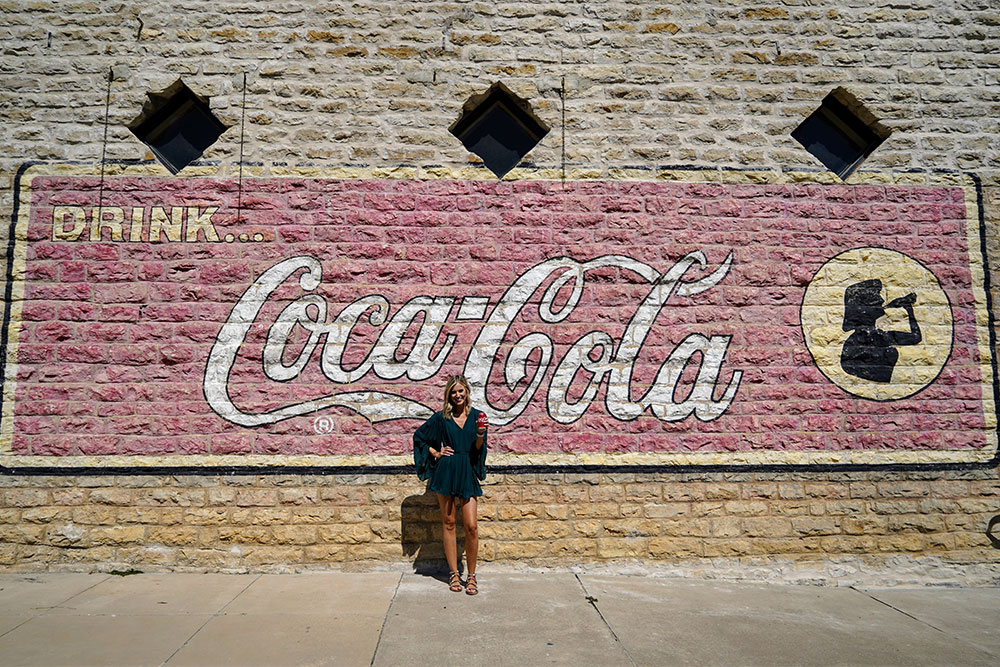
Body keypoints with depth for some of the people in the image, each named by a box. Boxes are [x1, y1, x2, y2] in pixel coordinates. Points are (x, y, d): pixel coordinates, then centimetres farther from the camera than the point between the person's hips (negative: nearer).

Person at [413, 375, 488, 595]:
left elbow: (478, 451, 3)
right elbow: (419, 436, 15)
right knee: (449, 523, 6)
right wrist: (436, 453, 6)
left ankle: (471, 575, 8)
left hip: (468, 474, 0)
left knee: (471, 526, -6)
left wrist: (480, 435, -16)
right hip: (446, 472, 0)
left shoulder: (477, 416, 5)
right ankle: (453, 573, 17)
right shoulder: (441, 417, 4)